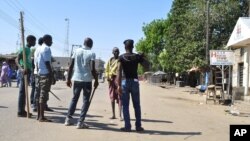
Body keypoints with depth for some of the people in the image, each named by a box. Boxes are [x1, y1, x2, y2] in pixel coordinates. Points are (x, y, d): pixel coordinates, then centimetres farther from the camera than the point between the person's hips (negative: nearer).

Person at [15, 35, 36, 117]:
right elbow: (17, 60, -21)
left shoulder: (28, 49, 18)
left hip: (28, 71, 10)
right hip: (25, 72, -10)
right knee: (22, 91, -7)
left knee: (24, 91, 11)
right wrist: (21, 69, -37)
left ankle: (22, 110, 17)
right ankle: (20, 112, -3)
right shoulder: (24, 49, -11)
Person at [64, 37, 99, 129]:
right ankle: (80, 122, 1)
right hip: (87, 80, -4)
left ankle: (68, 119, 20)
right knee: (86, 101, 5)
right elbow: (92, 69, -13)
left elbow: (71, 66, 3)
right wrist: (96, 80, -2)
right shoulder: (91, 54, -5)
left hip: (76, 79, 4)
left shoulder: (77, 51, 6)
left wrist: (68, 78, 8)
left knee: (74, 98, 18)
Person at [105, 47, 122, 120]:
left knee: (119, 97, -8)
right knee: (112, 97, 8)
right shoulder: (110, 60, 14)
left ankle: (120, 115, -9)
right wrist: (107, 76, -1)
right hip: (111, 78, 5)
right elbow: (107, 69, 14)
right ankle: (113, 114, 16)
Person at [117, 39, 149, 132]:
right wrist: (143, 58, 19)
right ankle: (138, 126, 13)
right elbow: (147, 66, 7)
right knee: (137, 105, 11)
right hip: (135, 82, 2)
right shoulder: (138, 57, 0)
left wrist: (119, 85, -16)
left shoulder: (121, 57, -4)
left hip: (125, 82, -1)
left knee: (125, 105, 5)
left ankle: (127, 126, 4)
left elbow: (119, 71, -14)